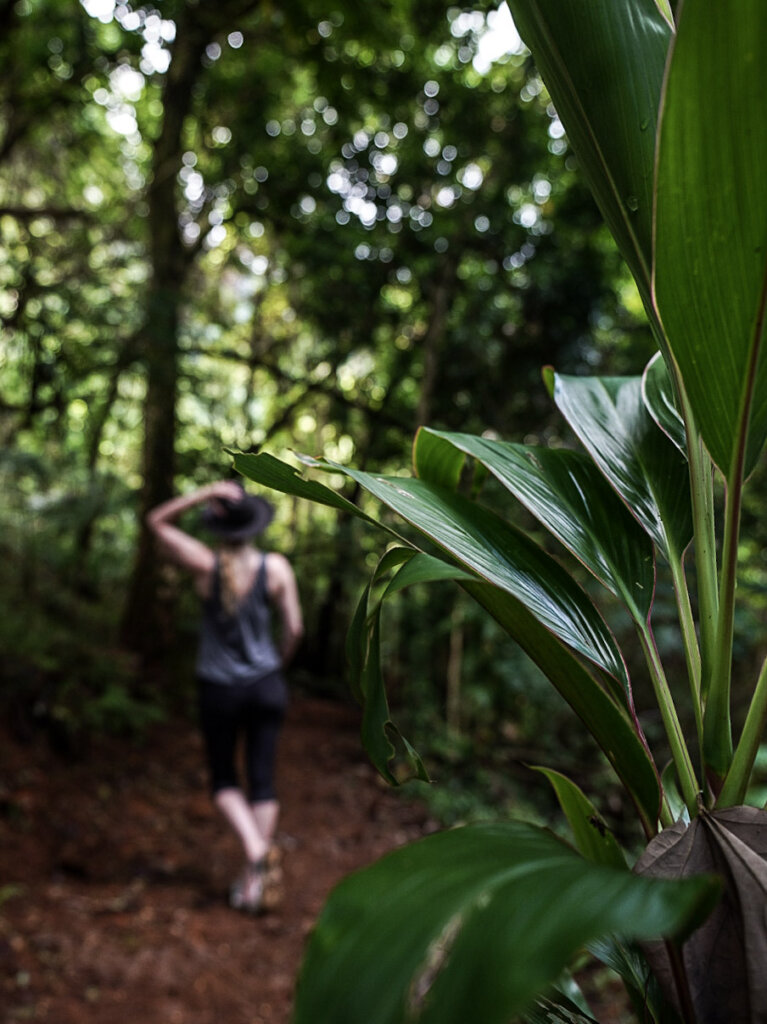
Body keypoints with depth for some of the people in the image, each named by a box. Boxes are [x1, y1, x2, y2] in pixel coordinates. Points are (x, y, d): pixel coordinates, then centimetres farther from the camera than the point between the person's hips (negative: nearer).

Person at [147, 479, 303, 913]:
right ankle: (254, 882, 12)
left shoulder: (207, 565, -14)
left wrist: (207, 493, -14)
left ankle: (254, 846, -8)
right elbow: (294, 628, -6)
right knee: (263, 781, 10)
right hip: (266, 686, 1)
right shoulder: (276, 567, -10)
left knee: (224, 781, 17)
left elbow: (157, 520, -3)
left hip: (219, 690, -1)